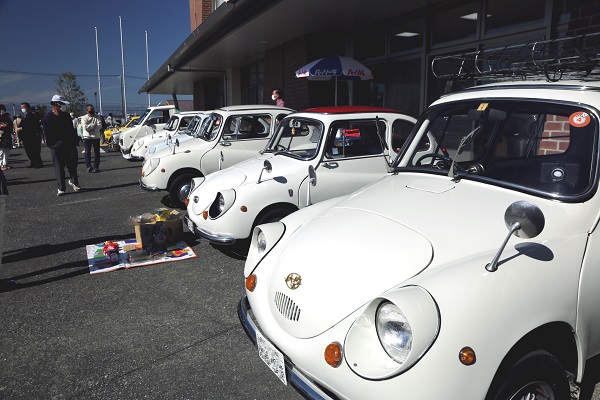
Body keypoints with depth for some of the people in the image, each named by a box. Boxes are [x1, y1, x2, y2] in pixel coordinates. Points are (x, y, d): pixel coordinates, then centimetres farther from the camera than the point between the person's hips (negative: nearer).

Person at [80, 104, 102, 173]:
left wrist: (89, 126, -15)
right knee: (88, 153, -2)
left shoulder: (97, 117, 5)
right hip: (87, 137, -2)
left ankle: (96, 167, 9)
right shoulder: (84, 118, -1)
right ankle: (89, 167, 1)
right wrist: (94, 125, -12)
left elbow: (99, 126, -11)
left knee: (97, 153, 3)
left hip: (96, 137, 2)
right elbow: (85, 127, -15)